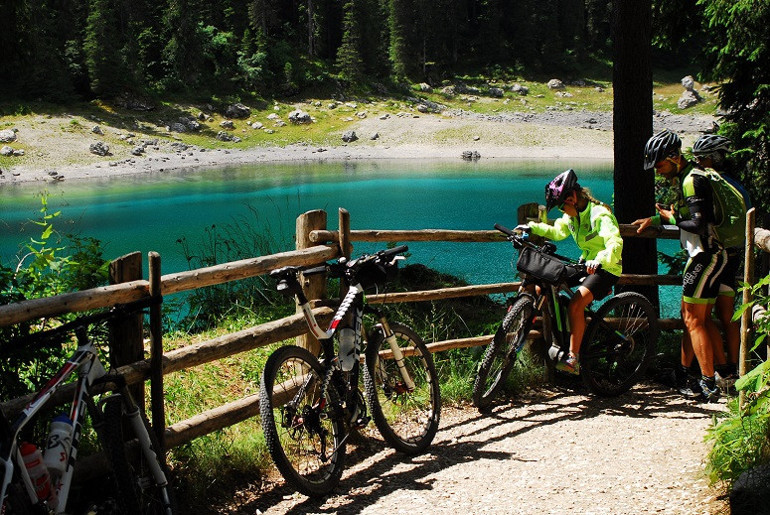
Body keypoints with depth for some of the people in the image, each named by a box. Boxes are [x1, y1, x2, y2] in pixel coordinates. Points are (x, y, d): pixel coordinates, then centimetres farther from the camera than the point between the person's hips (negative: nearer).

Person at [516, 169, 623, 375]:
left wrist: (599, 261, -53)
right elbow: (557, 231, 20)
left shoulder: (600, 215, -21)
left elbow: (615, 243, -34)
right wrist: (532, 227, 5)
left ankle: (573, 359, -27)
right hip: (586, 264, 9)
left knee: (576, 304, -30)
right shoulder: (572, 215, 5)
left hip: (606, 269, -9)